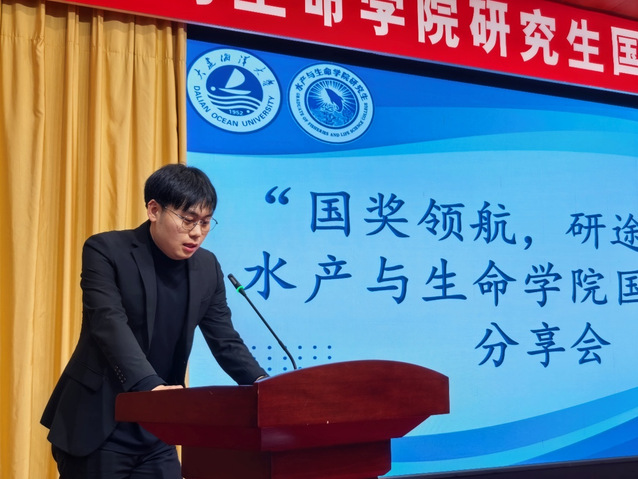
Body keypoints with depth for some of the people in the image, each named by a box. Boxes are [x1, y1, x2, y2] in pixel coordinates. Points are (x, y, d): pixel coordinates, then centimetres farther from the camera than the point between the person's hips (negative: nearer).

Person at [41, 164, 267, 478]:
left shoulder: (207, 267, 6)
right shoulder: (106, 250, -11)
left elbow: (225, 341, 6)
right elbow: (110, 324, -23)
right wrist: (150, 385, -38)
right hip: (97, 425, -5)